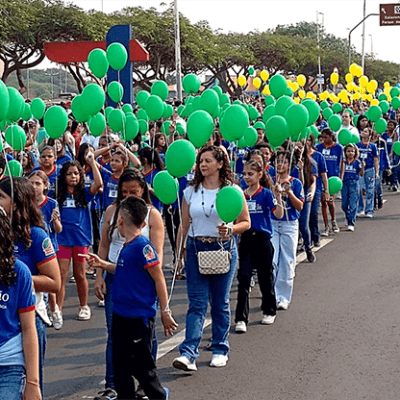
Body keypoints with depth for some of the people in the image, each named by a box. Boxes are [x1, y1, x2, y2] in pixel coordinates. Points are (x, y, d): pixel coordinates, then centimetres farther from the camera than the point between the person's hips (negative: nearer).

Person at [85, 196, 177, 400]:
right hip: (121, 314, 9)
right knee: (121, 364, 15)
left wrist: (165, 311, -14)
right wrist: (102, 264, 23)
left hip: (139, 316, -9)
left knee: (140, 364, 2)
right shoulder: (127, 246, 9)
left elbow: (159, 278, -16)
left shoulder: (142, 246, -18)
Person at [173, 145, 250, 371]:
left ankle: (220, 350, 22)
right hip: (196, 249, 2)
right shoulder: (191, 192, 6)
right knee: (197, 303, -6)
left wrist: (230, 229, -18)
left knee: (220, 303, 8)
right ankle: (188, 355, -12)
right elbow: (184, 226, 11)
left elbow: (246, 222, 2)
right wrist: (179, 255, 9)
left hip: (223, 249, -1)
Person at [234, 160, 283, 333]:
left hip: (263, 239, -2)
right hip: (246, 239, 2)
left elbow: (279, 215, -16)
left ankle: (269, 312, 30)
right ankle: (241, 319, -5)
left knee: (265, 277, 11)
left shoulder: (266, 194, -6)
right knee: (243, 278, -4)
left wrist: (278, 197, -28)